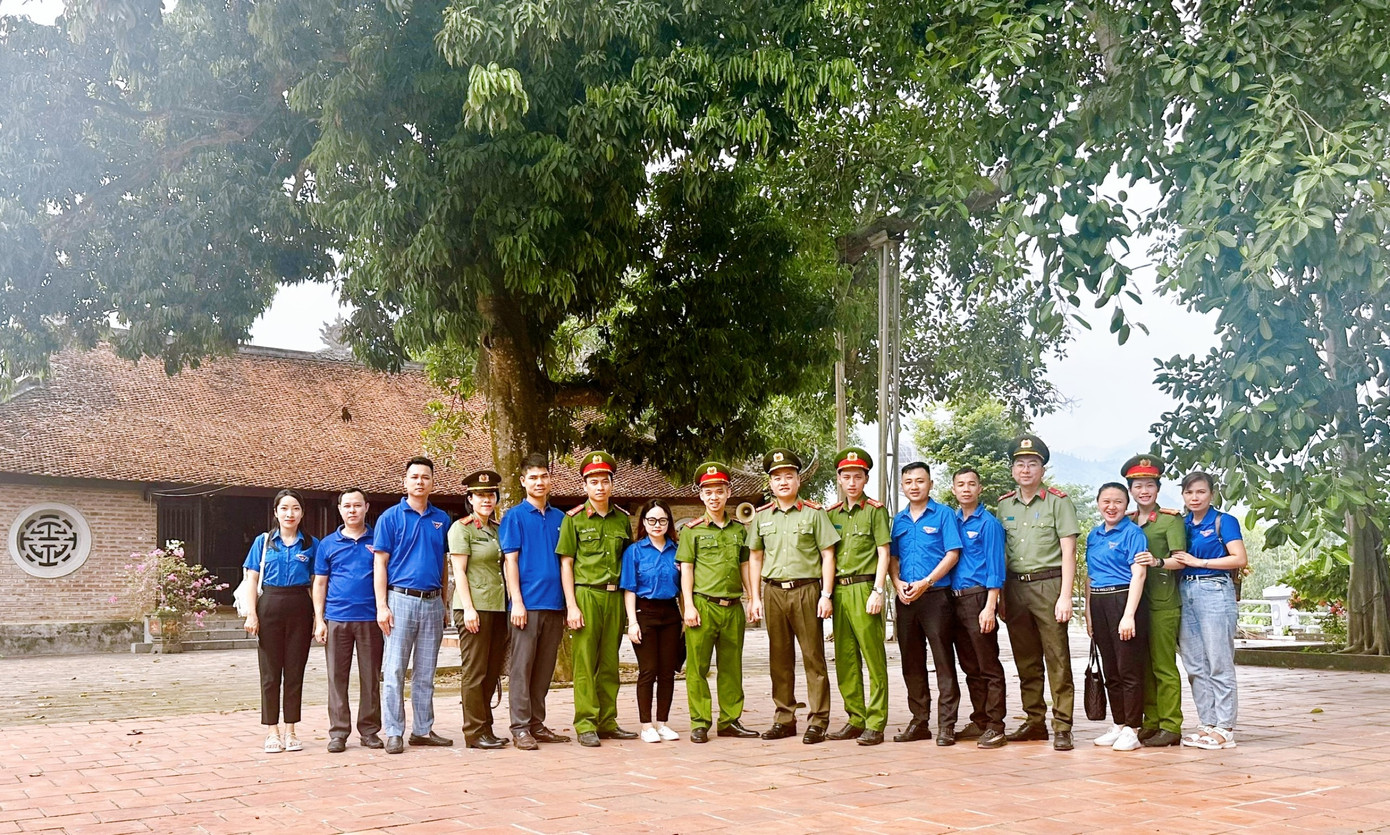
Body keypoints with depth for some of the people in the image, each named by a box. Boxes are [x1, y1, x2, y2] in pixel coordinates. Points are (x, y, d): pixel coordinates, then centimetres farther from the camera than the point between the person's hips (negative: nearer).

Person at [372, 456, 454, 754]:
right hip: (401, 598, -4)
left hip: (432, 602, 4)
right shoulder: (391, 517, 0)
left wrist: (444, 604, 11)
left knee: (426, 673, 9)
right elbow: (380, 564, -3)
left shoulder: (441, 519, 11)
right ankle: (393, 733, 2)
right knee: (394, 671, -3)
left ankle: (423, 730, 17)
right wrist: (382, 606, -10)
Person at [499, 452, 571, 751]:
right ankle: (520, 728, 1)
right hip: (528, 603, -5)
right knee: (521, 667, -3)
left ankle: (537, 724, 17)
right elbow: (510, 561, -5)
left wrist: (568, 603, 10)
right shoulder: (514, 516, 0)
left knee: (544, 669, 10)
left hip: (554, 604, 5)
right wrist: (517, 602, -13)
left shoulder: (559, 518, 14)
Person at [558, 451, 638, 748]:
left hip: (615, 597, 4)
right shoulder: (574, 519, 1)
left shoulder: (623, 519, 12)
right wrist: (571, 606, -8)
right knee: (585, 663, -3)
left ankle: (607, 723, 14)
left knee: (610, 663, 7)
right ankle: (585, 726, 1)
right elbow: (566, 564, -1)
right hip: (586, 593, -3)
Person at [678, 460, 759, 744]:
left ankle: (730, 721, 16)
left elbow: (745, 568, 18)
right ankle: (699, 723, 5)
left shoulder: (740, 530, 14)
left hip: (733, 607, 3)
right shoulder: (692, 530, 3)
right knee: (698, 667, -2)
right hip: (703, 606, -3)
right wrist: (689, 605, -8)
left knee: (731, 667, 7)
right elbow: (686, 569, 0)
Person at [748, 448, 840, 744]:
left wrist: (826, 595, -7)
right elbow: (755, 557, 15)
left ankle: (817, 721, 3)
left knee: (813, 657, -1)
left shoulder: (814, 513, 1)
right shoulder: (762, 516, 11)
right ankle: (784, 719, 17)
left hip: (806, 590, -3)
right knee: (779, 659, 8)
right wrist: (755, 597, 9)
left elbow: (828, 555, 0)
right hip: (773, 592, 4)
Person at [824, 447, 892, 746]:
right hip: (838, 590, 6)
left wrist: (878, 591, -12)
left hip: (863, 587, -5)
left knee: (874, 658, -4)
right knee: (845, 660, 7)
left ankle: (876, 724, -1)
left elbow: (883, 553, -3)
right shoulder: (831, 513, 16)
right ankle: (856, 719, 15)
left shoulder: (875, 510, 1)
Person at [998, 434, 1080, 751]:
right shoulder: (1004, 505, 13)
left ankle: (1062, 727, -4)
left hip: (1047, 585, -5)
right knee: (1026, 662, 9)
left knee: (1057, 659, -6)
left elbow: (1068, 552, -5)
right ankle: (1035, 722, 18)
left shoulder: (1058, 502, -1)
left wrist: (1065, 596, -13)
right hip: (1015, 587, 5)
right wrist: (1000, 597, 10)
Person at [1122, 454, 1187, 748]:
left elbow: (1180, 559, -9)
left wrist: (1158, 562, -28)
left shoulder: (1171, 519, -1)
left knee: (1163, 666, -5)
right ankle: (1151, 723, 15)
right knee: (1142, 665, 8)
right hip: (1134, 600, 6)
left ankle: (1170, 727, -1)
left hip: (1162, 602, -6)